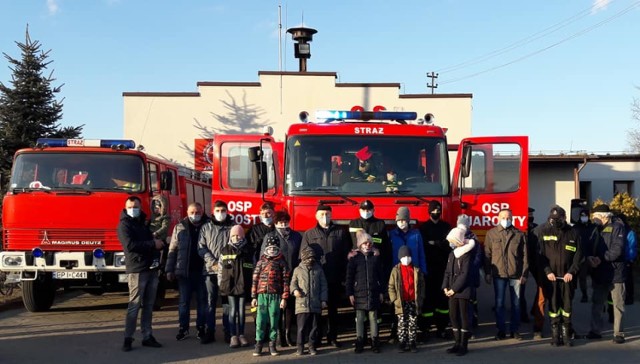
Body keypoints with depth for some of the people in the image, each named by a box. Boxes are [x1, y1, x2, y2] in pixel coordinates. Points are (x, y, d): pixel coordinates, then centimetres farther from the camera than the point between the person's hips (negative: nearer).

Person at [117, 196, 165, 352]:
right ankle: (128, 338, -1)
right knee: (134, 305, -7)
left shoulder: (143, 224, 20)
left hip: (151, 268, 7)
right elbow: (130, 245, -19)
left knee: (148, 305, 8)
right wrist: (153, 244, -15)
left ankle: (147, 336, 12)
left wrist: (160, 244, 2)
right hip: (137, 270, -7)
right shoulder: (124, 225, -4)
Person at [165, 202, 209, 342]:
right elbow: (173, 249, 5)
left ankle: (201, 328, 17)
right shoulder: (180, 227, 6)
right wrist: (170, 270, 0)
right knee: (184, 301, 6)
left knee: (202, 300, 7)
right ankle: (183, 328, 15)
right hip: (184, 271, 1)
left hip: (202, 271, -1)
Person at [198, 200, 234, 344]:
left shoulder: (233, 227, 7)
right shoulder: (206, 227, 11)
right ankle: (210, 332, 7)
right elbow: (201, 247, 3)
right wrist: (213, 263, -9)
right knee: (211, 301, 3)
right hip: (210, 270, 1)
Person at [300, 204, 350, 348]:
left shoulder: (340, 233, 7)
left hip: (334, 278, 1)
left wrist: (344, 275, -3)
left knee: (333, 309, 10)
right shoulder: (309, 234, 5)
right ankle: (315, 338, 14)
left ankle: (332, 337, 19)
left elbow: (345, 255, 5)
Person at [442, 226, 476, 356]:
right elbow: (447, 272, 13)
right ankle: (457, 343, 19)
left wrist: (454, 289, -16)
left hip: (463, 291, -7)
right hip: (451, 291, 7)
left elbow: (464, 274, -16)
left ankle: (464, 345, 6)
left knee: (464, 316, 0)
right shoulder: (452, 254, 12)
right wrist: (445, 287, 1)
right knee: (453, 316, 10)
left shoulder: (466, 255, -11)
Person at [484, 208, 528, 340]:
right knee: (499, 303, 3)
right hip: (498, 274, 0)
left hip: (515, 274, 1)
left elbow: (525, 255, 3)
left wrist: (524, 273, -2)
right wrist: (487, 272, -2)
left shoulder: (519, 234, 5)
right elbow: (487, 254, 3)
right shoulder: (491, 233, 4)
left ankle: (515, 330, 17)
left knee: (516, 303, 7)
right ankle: (501, 330, 12)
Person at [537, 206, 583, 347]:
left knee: (567, 304, 4)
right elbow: (540, 254, -1)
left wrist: (572, 272, -7)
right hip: (551, 276, 0)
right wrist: (547, 271, -10)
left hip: (567, 276, 1)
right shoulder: (543, 232, 2)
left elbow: (578, 254, 4)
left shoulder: (573, 233, 4)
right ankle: (555, 334, 10)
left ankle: (566, 333, 13)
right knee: (553, 304, 3)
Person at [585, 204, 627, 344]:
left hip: (615, 272, -6)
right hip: (599, 273, 6)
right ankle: (596, 330, 19)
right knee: (596, 302, 10)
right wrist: (589, 257, -9)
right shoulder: (595, 229, 13)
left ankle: (618, 333, 8)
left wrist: (601, 258, -19)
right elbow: (590, 247, 12)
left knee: (618, 304, 2)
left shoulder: (617, 227, -5)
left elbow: (617, 250, -16)